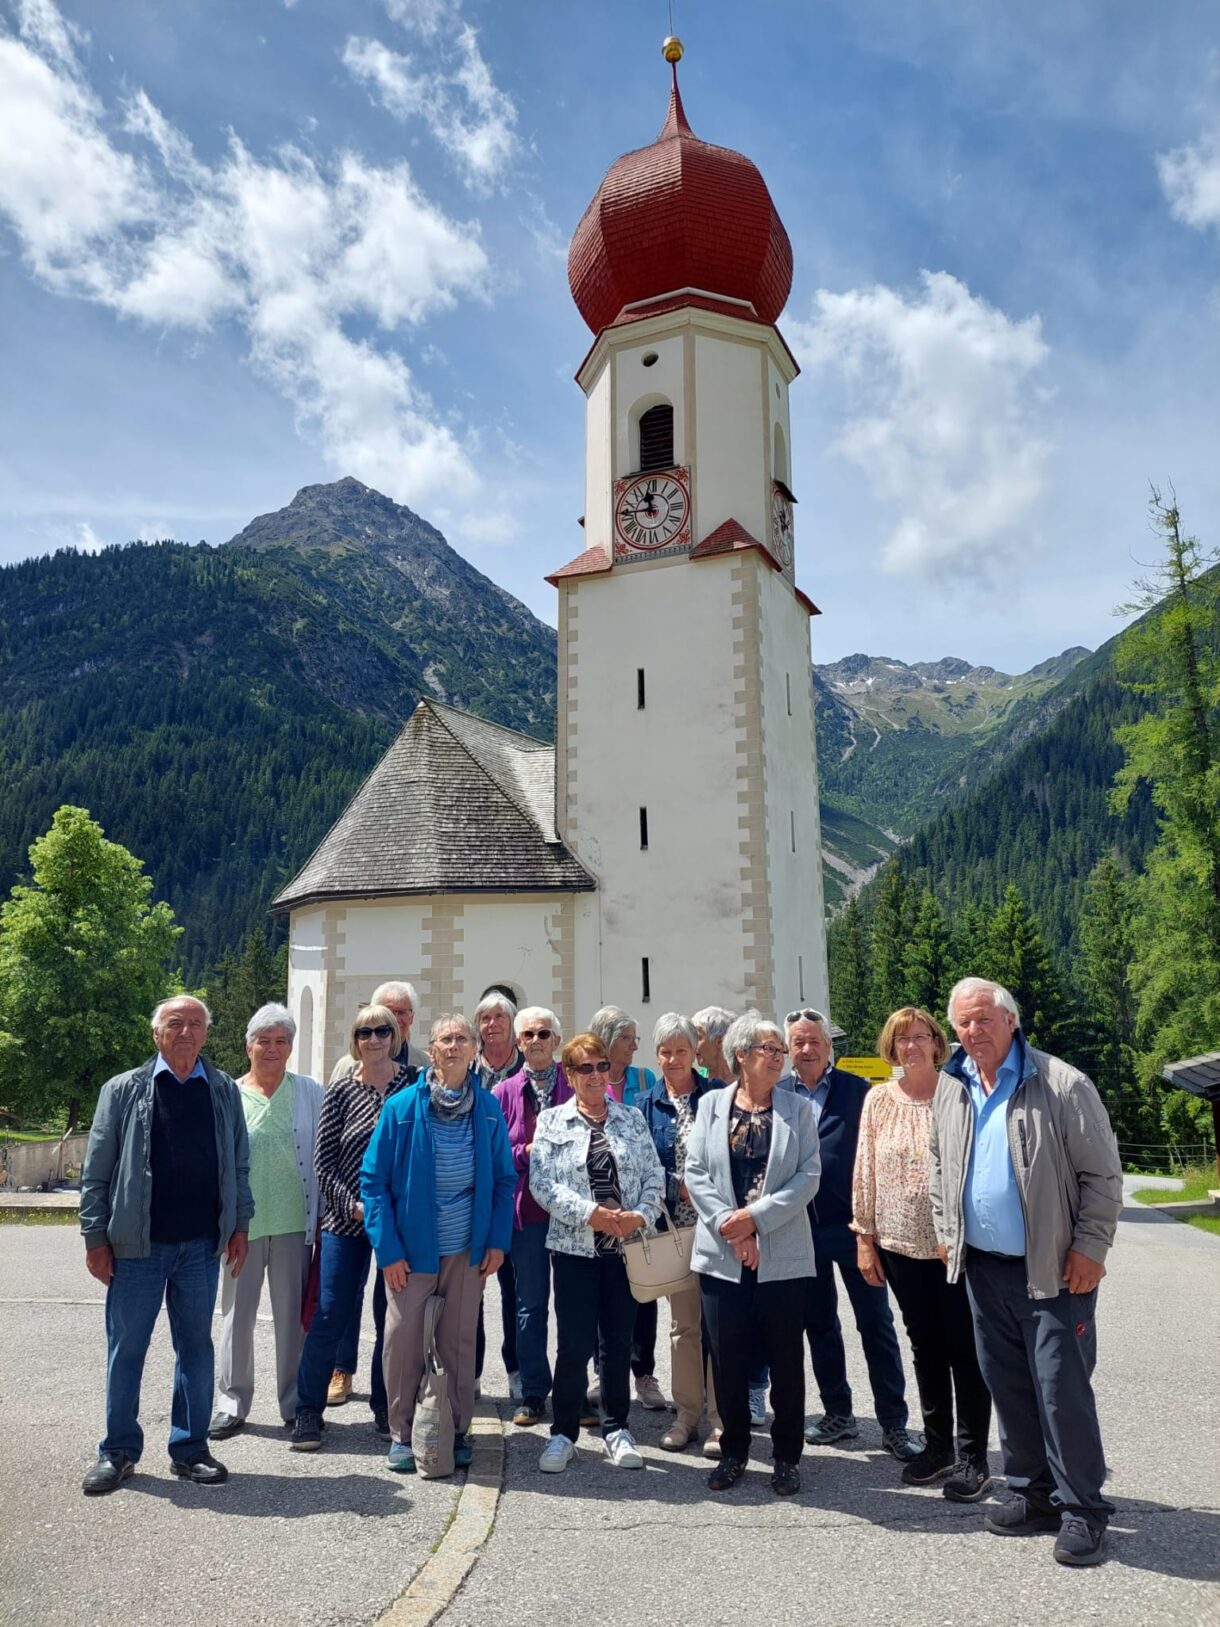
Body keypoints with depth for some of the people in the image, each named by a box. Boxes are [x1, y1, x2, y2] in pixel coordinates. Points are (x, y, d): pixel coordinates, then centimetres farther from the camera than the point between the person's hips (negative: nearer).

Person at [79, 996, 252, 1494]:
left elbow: (238, 1165, 9)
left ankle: (189, 1448, 24)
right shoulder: (123, 1091, -2)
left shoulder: (224, 1092, 4)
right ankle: (118, 1452, 24)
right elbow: (97, 1170, -1)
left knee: (196, 1347, 11)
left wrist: (240, 1225, 4)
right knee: (126, 1349, 8)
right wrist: (96, 1237, -4)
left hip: (202, 1247, 2)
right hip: (137, 1246, -2)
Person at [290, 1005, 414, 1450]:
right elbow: (323, 1163, -1)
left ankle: (385, 1408, 26)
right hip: (346, 1221, -1)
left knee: (392, 1317, 9)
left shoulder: (414, 1083, 0)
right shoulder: (342, 1092, -1)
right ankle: (308, 1411, 18)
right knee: (330, 1316, 1)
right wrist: (353, 1205, -11)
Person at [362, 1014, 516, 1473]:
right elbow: (374, 1179, -6)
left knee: (459, 1343, 10)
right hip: (411, 1248, -2)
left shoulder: (489, 1109, 0)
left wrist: (498, 1241, -2)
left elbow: (504, 1180, 6)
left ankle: (458, 1432, 27)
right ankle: (402, 1435, 23)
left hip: (467, 1250, 2)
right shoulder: (402, 1107, -8)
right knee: (402, 1339, 3)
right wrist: (388, 1249, -10)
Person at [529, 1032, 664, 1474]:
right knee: (574, 1343, 0)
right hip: (574, 1245, -2)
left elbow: (654, 1176, 5)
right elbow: (541, 1183, -7)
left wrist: (641, 1215, -13)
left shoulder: (632, 1119, 8)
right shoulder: (551, 1121, 0)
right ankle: (563, 1433, 18)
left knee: (618, 1341, 9)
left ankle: (616, 1429, 26)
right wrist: (590, 1213, -16)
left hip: (625, 1246, 2)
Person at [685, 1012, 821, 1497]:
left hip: (780, 1254, -1)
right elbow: (695, 1172, -2)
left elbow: (808, 1175, -6)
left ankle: (786, 1456, 23)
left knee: (786, 1360, 6)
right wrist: (728, 1226, -13)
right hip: (722, 1254, 1)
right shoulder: (712, 1104, 3)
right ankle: (733, 1451, 27)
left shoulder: (797, 1108, 1)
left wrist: (755, 1216, -15)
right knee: (727, 1359, 9)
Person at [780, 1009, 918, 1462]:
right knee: (819, 1325, 14)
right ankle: (838, 1414, 29)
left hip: (854, 1224, -2)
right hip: (803, 1228, 2)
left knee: (876, 1325, 4)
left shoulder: (856, 1089, -2)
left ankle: (894, 1424, 15)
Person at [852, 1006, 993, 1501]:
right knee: (925, 1345, 15)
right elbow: (865, 1170, 5)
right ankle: (937, 1445, 30)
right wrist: (864, 1238, 4)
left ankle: (972, 1456, 17)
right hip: (900, 1242, 3)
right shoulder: (878, 1099, 2)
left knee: (964, 1347, 3)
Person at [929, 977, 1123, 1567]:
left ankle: (1081, 1508, 16)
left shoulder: (1062, 1085, -13)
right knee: (1007, 1386, 14)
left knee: (1061, 1388, -1)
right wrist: (945, 1231, 12)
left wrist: (1090, 1247, -13)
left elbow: (1103, 1174, -10)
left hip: (1054, 1269, -5)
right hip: (983, 1267, 6)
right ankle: (1033, 1494, 30)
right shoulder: (950, 1088, 4)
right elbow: (937, 1165, 16)